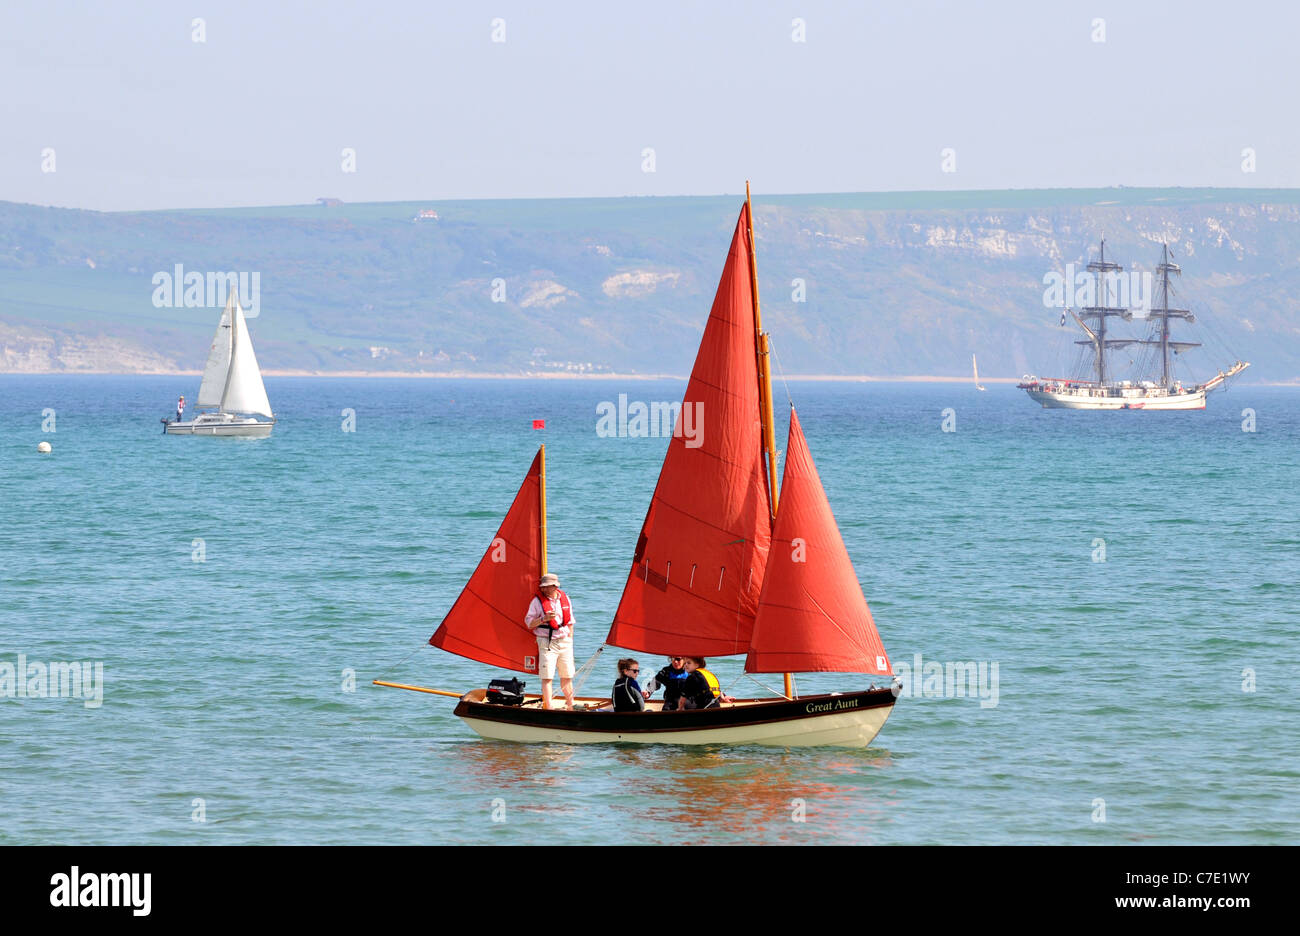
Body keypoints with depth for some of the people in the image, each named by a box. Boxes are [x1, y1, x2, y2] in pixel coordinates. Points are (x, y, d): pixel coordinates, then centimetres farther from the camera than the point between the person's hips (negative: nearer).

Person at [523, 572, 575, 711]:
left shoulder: (564, 599, 9)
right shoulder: (537, 601, -3)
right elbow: (529, 623, -4)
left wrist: (570, 639, 13)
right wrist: (544, 619, -19)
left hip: (564, 642, 4)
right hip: (547, 642, -4)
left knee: (567, 676, 8)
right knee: (547, 677, -9)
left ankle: (570, 706, 18)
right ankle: (548, 708, -8)